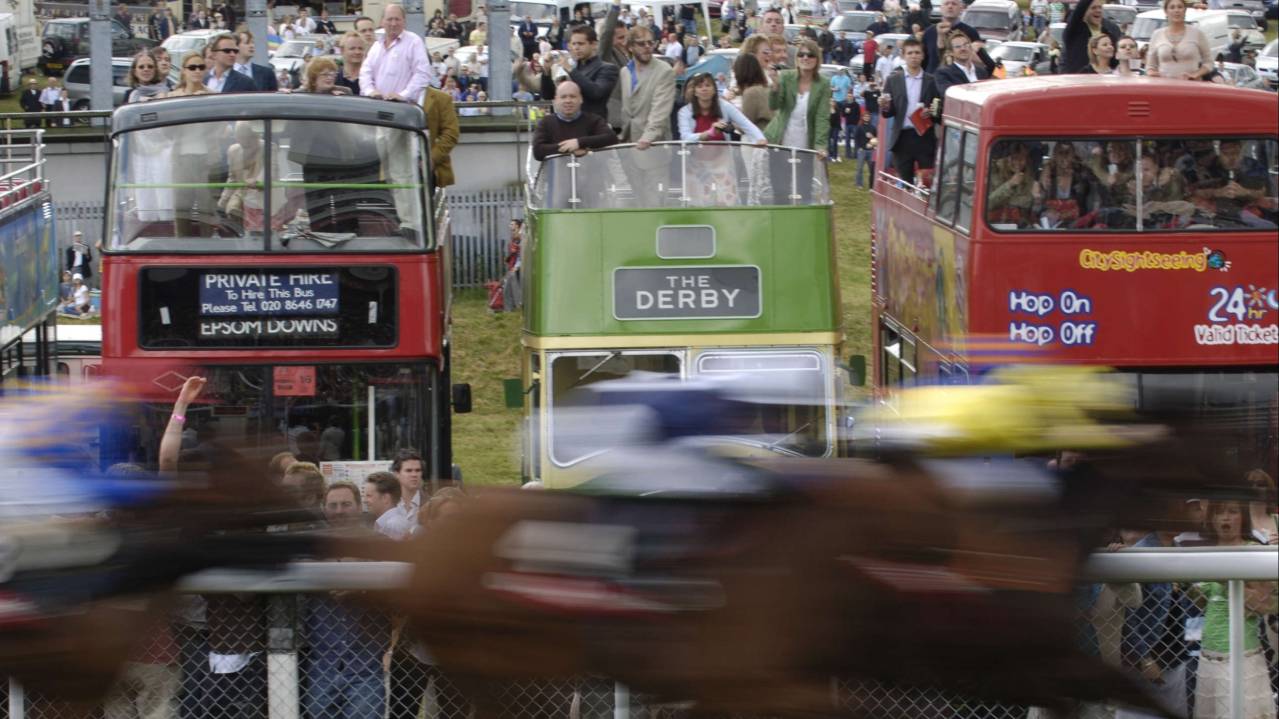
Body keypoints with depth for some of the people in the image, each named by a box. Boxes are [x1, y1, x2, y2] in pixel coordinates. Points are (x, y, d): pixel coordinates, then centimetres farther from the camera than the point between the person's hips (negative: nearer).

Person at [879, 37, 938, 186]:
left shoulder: (932, 81, 4)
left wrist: (931, 112, -14)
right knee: (904, 183, 5)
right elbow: (888, 113, 6)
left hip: (925, 139, -1)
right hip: (902, 139, 1)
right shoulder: (893, 80, 7)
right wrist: (884, 107, -16)